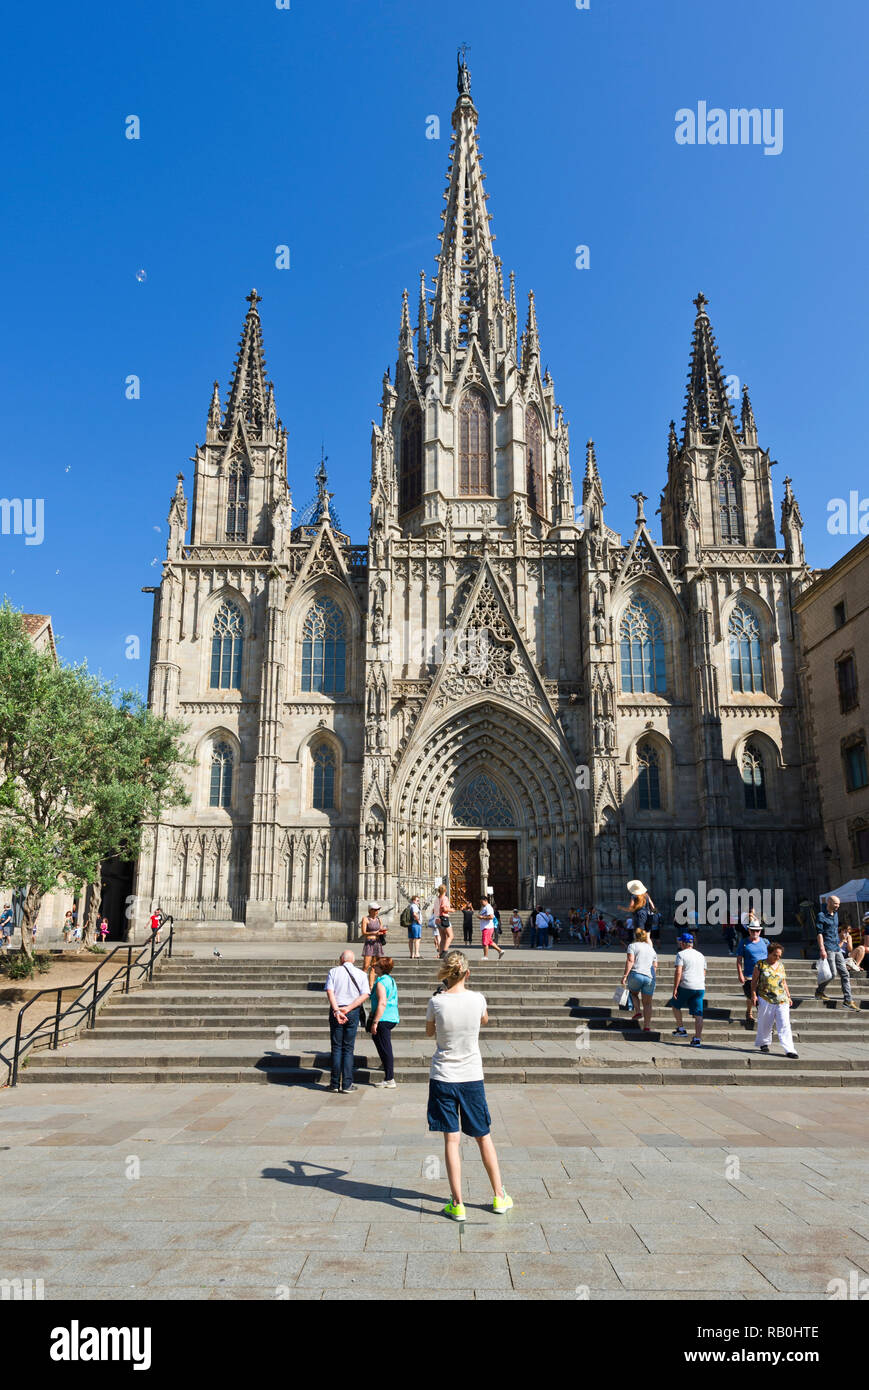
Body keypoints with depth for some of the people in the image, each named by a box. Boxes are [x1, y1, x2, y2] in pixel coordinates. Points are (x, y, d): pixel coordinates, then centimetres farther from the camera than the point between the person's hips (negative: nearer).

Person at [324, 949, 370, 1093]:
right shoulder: (360, 974, 6)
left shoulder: (333, 971, 2)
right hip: (353, 1012, 1)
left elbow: (330, 992, -10)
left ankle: (335, 1084, 8)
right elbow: (365, 995, -5)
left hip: (336, 1010, -1)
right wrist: (348, 1008, -10)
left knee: (336, 1047, 6)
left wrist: (336, 1011, -17)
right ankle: (347, 1084, 4)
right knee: (348, 1048, 6)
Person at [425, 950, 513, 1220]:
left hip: (443, 1077, -1)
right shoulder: (477, 999, -9)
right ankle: (499, 1196, 26)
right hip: (472, 1076, 2)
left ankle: (457, 1203, 6)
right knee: (483, 1136, 15)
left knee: (451, 1139, 5)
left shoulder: (436, 1001, -12)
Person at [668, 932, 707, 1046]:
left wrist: (675, 988, -11)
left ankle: (681, 1029, 15)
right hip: (700, 988, 5)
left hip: (686, 986, -5)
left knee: (675, 1005, 18)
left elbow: (678, 972, -13)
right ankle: (697, 1039, 1)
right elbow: (704, 973, 21)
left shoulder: (681, 954, -4)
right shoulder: (701, 955, 17)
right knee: (698, 1014, 3)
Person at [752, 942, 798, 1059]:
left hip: (782, 1000, 3)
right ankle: (763, 1043, 26)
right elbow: (754, 981, 2)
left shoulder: (781, 965, 13)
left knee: (784, 1025, -5)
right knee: (765, 1024, 6)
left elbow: (784, 982, 22)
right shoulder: (760, 965, -1)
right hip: (765, 1000, -3)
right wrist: (754, 995, -6)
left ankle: (789, 1049, -6)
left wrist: (788, 996, 19)